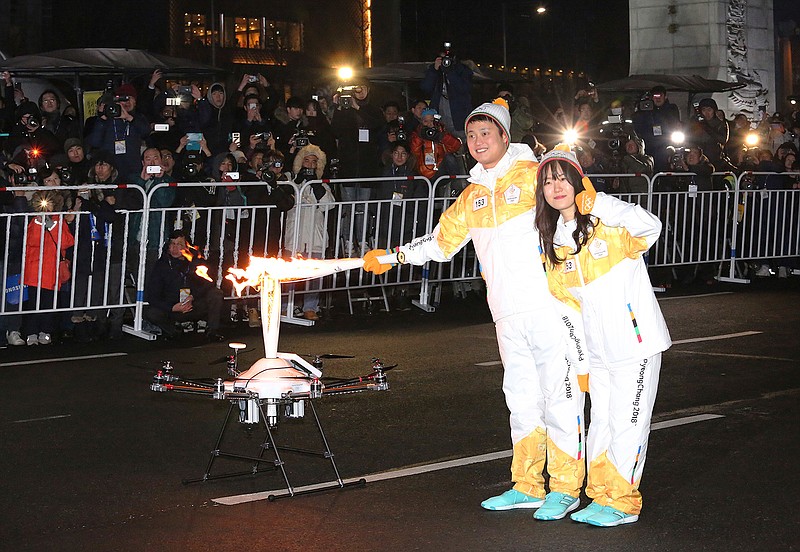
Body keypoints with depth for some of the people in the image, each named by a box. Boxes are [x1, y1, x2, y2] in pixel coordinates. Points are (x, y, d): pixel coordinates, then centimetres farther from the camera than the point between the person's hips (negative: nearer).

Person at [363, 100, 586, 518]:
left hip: (548, 307, -6)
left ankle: (565, 488, 4)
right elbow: (442, 241, 25)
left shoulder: (533, 174, -2)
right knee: (521, 397, 11)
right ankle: (527, 486, 19)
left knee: (560, 394, -3)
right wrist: (394, 255, 17)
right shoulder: (472, 196, 16)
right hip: (508, 313, 6)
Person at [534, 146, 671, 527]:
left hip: (635, 341, -6)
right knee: (601, 422, 13)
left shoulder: (609, 224, -11)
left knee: (626, 423, -1)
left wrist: (596, 203, -36)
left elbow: (650, 226, -32)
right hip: (597, 349, 6)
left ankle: (622, 502, 8)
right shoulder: (554, 242, 9)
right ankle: (600, 495, 24)